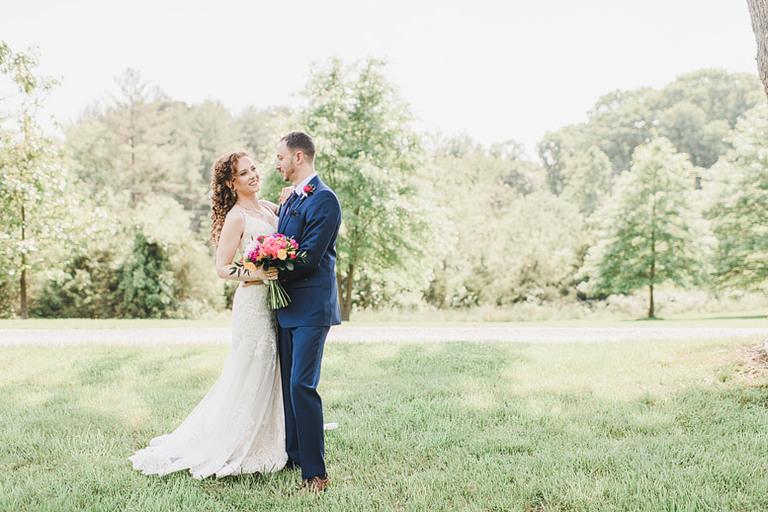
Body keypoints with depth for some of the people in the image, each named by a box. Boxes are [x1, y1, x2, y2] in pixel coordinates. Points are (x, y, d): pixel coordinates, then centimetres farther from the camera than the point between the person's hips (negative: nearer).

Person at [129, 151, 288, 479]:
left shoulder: (267, 207, 12)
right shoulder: (236, 217, -9)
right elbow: (222, 268, -10)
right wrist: (256, 275, -25)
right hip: (253, 302, -7)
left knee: (270, 374, 14)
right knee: (251, 375, 0)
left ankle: (268, 445, 26)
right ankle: (235, 450, 14)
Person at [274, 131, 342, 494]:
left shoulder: (323, 200, -12)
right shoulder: (290, 201, 18)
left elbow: (309, 258, -18)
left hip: (311, 307, -9)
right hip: (287, 307, 9)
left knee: (302, 385, -13)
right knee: (288, 385, 14)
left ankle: (315, 473, -6)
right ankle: (294, 457, 26)